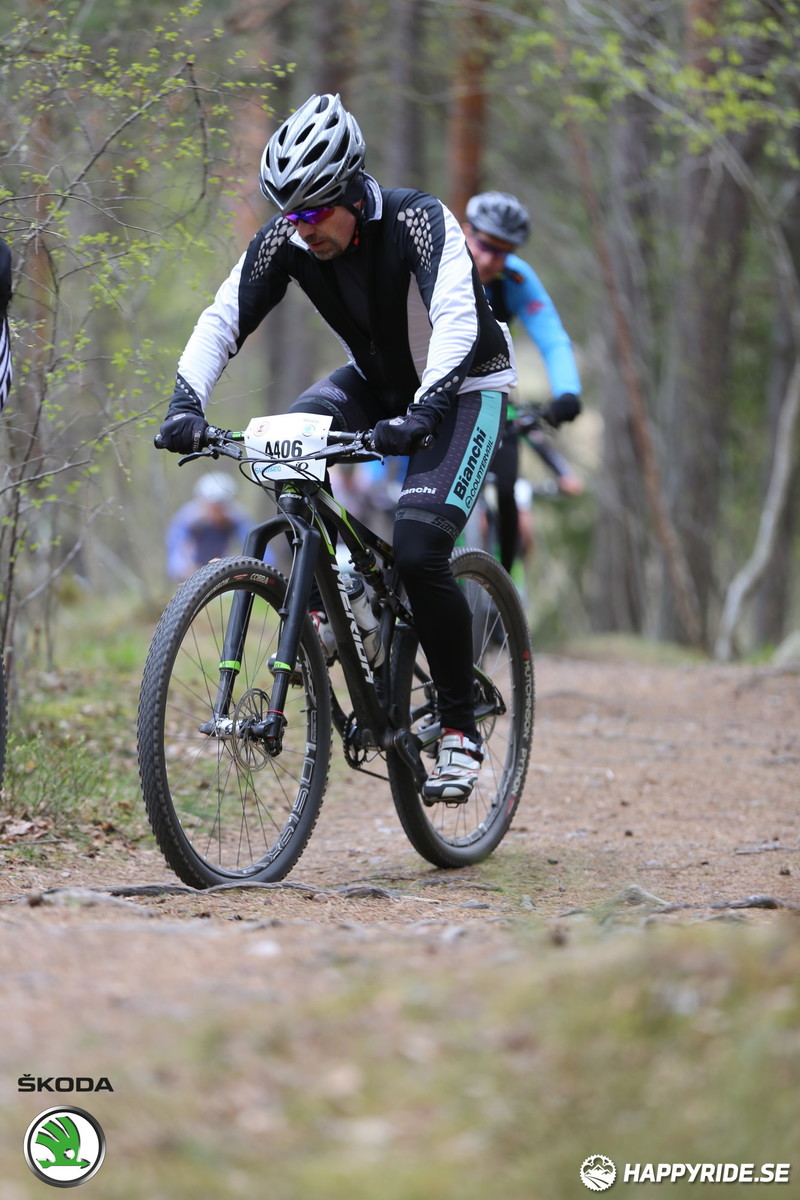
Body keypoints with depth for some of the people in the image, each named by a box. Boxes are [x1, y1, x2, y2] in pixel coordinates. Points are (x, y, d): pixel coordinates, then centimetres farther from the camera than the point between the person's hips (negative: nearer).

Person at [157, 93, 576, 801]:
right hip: (378, 380, 5)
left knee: (418, 550, -22)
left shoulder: (420, 221, -29)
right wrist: (187, 403, -33)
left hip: (464, 389, -5)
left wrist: (423, 412, -55)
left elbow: (457, 318, -41)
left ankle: (461, 729, -7)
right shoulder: (286, 239, -15)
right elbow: (225, 316, -16)